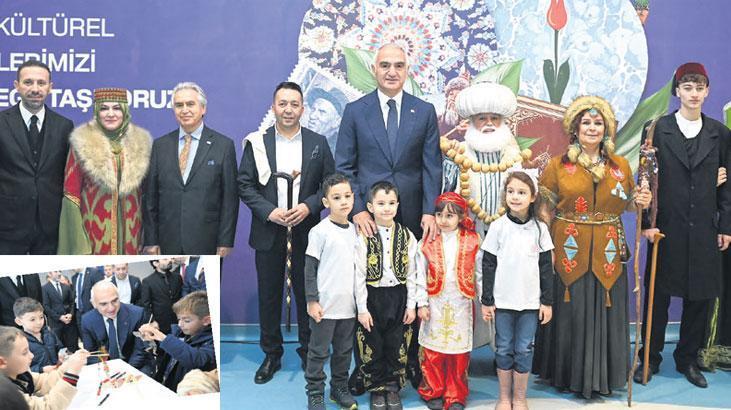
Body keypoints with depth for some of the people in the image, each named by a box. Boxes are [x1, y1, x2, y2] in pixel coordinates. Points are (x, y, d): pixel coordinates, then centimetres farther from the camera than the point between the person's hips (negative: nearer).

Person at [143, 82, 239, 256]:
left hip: (206, 243, -2)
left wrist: (225, 242, -6)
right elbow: (150, 196, 7)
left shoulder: (223, 145, 0)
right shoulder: (160, 145, 8)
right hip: (168, 244, 2)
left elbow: (230, 197, -2)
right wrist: (151, 241, 2)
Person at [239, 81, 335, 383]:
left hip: (306, 233, 0)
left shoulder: (318, 143, 4)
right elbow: (245, 185, 0)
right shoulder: (256, 143, 2)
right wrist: (269, 211, -13)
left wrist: (309, 206, -13)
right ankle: (271, 355, 22)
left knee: (307, 295, 7)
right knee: (269, 296, 8)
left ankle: (309, 353, 22)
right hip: (268, 233, 0)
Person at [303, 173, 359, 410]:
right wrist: (312, 301, -12)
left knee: (344, 350, 15)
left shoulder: (354, 230, 7)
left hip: (348, 304, 5)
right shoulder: (320, 231, -9)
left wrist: (361, 300, 15)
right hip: (325, 305, -5)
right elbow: (310, 268, -8)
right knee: (319, 352, 4)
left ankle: (340, 388, 30)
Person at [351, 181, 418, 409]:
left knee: (396, 347, 9)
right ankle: (376, 389, 24)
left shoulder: (407, 236, 0)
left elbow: (411, 273, 3)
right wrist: (362, 308, -8)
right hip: (373, 297, -2)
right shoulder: (364, 238, -8)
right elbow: (359, 275, -7)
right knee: (372, 347, 7)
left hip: (398, 297, 2)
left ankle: (393, 388, 26)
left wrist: (411, 305, 0)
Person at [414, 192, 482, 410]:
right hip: (435, 304, 0)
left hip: (461, 304, 0)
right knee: (433, 352, 5)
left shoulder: (472, 242, 0)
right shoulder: (427, 243, -1)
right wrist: (422, 303, -3)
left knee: (459, 353, 6)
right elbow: (420, 275, 0)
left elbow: (480, 273, 4)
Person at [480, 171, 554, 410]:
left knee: (524, 350, 7)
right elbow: (488, 266, -1)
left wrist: (547, 301, 1)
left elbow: (546, 267, 3)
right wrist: (486, 300, -3)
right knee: (504, 349, 9)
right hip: (503, 300, 0)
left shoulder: (540, 229, -1)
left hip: (530, 301, 1)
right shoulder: (498, 227, -4)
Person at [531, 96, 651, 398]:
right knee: (570, 314, 5)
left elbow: (627, 204, 17)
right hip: (568, 254, -2)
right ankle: (567, 373, 22)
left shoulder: (621, 165, 7)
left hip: (607, 256, 2)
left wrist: (641, 201, -6)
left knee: (605, 315, 8)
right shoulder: (557, 165, 0)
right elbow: (544, 209, -1)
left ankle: (601, 375, 25)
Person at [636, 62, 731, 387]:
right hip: (667, 227, -2)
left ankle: (688, 358, 24)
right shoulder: (657, 130, -1)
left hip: (705, 230, 2)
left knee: (700, 296, 8)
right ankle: (650, 358, 20)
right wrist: (647, 222, -7)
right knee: (658, 295, 6)